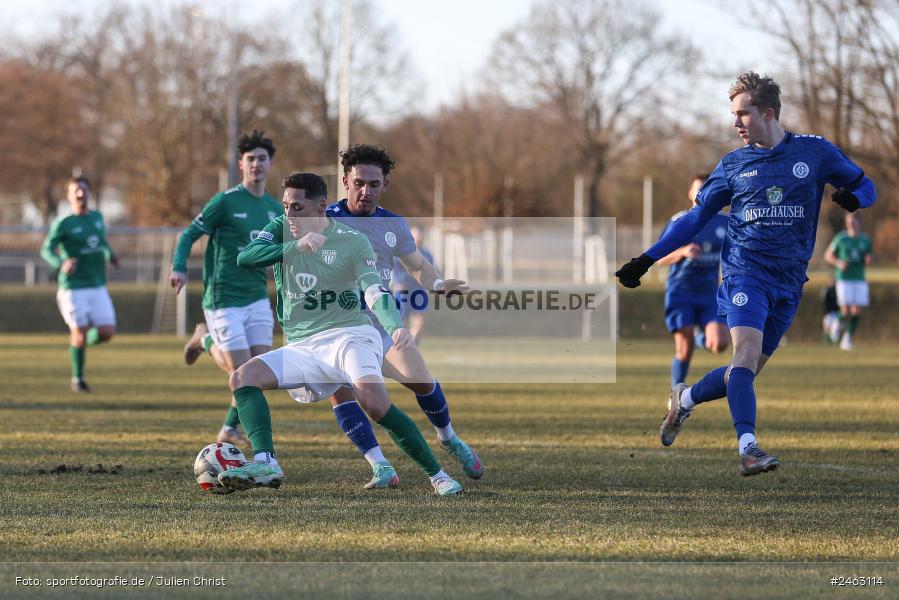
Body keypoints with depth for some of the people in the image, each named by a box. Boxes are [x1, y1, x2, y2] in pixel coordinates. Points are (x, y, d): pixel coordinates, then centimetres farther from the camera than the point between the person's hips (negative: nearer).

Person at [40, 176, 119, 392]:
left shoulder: (97, 217, 10)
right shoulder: (63, 223, -6)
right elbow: (47, 250, -11)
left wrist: (110, 256, 7)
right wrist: (61, 264, -30)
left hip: (97, 286, 5)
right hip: (73, 287, -5)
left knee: (107, 332, -5)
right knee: (79, 332, -6)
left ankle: (82, 341, 28)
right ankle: (77, 378, 14)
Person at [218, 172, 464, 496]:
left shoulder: (353, 241, -4)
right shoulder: (282, 229, 7)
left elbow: (375, 293, -15)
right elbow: (245, 257, -10)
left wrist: (395, 326, -36)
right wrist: (296, 246, -24)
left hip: (349, 335, -5)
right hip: (302, 346, 5)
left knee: (374, 401, -30)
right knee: (242, 377, -18)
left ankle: (437, 474, -20)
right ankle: (265, 462, -30)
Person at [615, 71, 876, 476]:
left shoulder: (815, 152, 6)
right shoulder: (733, 165, 9)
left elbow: (865, 187, 13)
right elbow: (696, 217, 14)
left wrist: (853, 197, -13)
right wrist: (647, 260, 8)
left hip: (789, 281, 1)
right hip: (745, 270, -1)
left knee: (748, 369, 3)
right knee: (747, 349, -25)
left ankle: (684, 399, 30)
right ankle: (748, 448, -32)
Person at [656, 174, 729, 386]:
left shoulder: (725, 223, 4)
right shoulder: (678, 222, -4)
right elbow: (659, 258, -3)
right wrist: (682, 252, -21)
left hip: (709, 294, 3)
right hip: (681, 291, -2)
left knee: (719, 344, -16)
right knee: (684, 350, -9)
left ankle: (702, 339, 21)